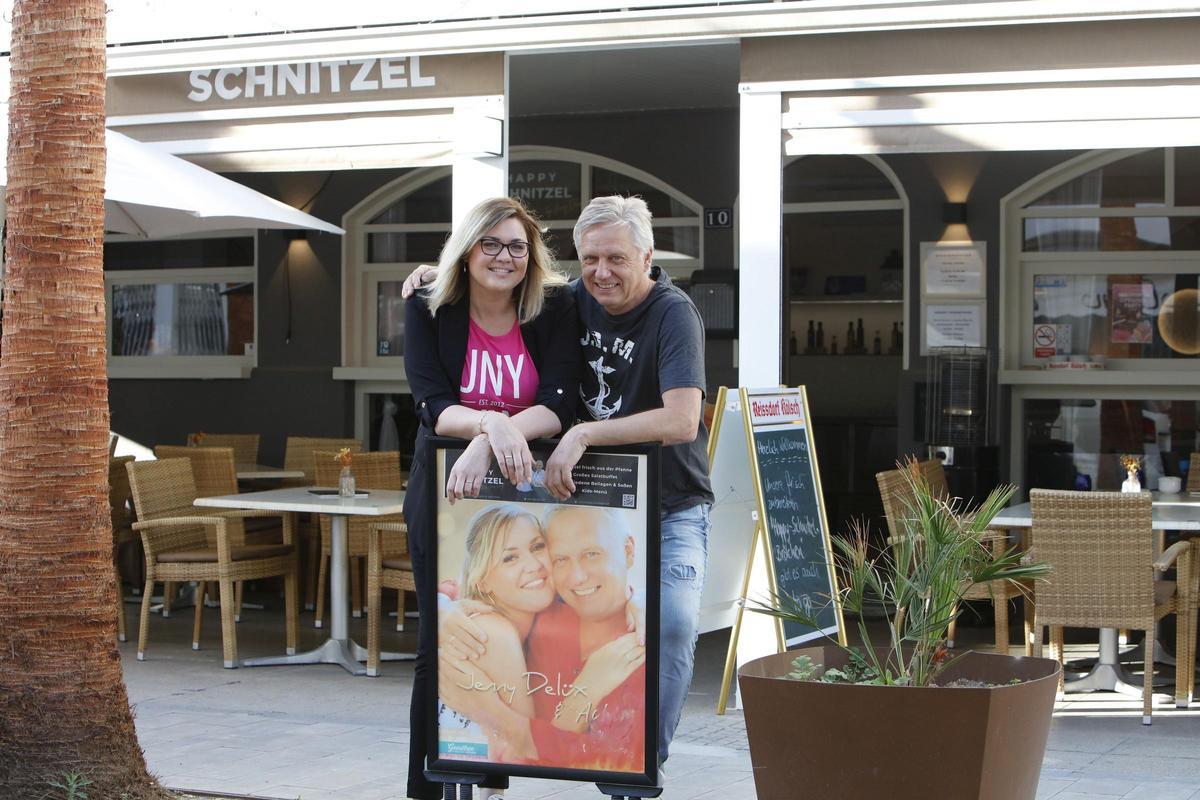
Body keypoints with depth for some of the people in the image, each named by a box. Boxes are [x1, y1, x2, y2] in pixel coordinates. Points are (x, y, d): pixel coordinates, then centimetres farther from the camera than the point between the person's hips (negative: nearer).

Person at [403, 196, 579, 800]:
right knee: (442, 642, -2)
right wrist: (492, 422, -36)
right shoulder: (427, 310, -5)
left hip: (524, 490, 1)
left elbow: (558, 405, -16)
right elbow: (433, 406, -16)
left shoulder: (555, 309, -5)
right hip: (443, 491, -1)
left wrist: (487, 445, -31)